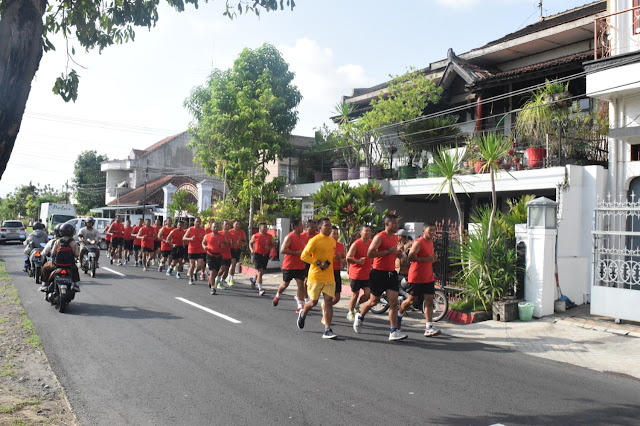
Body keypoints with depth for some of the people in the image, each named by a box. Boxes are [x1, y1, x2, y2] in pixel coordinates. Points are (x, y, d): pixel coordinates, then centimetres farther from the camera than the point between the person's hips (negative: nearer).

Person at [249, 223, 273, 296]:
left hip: (265, 255, 4)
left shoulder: (270, 236, 1)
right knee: (260, 271, -11)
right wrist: (251, 250, -8)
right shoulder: (255, 236, -5)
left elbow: (272, 245, 11)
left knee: (263, 272, 14)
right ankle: (260, 289, -9)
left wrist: (269, 247, -11)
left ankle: (253, 279, 46)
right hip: (257, 255, -4)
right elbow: (250, 243, 10)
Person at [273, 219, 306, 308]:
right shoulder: (289, 237, -14)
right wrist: (297, 253, -23)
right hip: (289, 266, -5)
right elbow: (282, 250, -22)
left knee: (301, 285, -4)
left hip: (299, 266, 6)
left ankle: (300, 306, -2)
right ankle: (277, 296, 39)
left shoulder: (300, 237, 10)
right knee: (285, 284, 10)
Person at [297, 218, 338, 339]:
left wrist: (328, 263, 7)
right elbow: (304, 256, -13)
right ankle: (302, 314, 38)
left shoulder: (333, 241, 11)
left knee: (329, 301, -4)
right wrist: (319, 263, -20)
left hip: (329, 277, 5)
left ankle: (327, 330, -3)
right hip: (315, 277, -5)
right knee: (313, 302, 6)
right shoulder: (315, 240, -10)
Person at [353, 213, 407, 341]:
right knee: (374, 301, 9)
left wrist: (397, 254, 7)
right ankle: (360, 317, 37)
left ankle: (394, 332, -5)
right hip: (379, 273, -6)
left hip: (391, 273, 6)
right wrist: (388, 251, -23)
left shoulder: (395, 237, 13)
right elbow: (369, 253, -21)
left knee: (393, 302, -5)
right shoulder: (379, 237, -12)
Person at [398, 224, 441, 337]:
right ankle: (399, 315, 34)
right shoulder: (418, 243, -13)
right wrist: (426, 259, -25)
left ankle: (429, 328, -5)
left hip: (428, 277, 7)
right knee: (411, 300, 6)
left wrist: (433, 258, 8)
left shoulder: (431, 242, 14)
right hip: (416, 277, -7)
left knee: (429, 302, -2)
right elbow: (410, 257, -21)